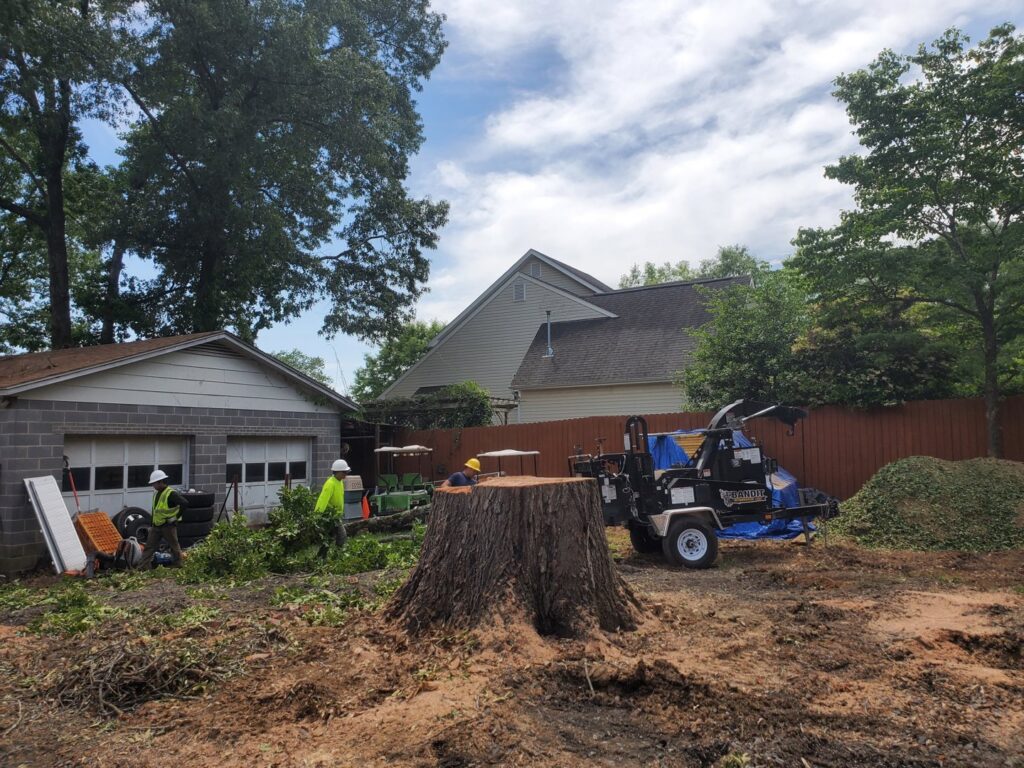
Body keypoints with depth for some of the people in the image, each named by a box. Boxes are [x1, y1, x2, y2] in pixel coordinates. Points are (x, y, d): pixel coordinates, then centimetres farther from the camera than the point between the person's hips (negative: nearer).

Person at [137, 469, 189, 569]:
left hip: (168, 526, -8)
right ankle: (142, 567, 5)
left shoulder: (171, 494, -19)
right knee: (149, 546, 4)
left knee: (174, 546, 8)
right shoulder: (156, 493, 9)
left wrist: (176, 517, -22)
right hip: (156, 526, 8)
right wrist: (153, 521, 19)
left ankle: (178, 565, 22)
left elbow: (185, 504, -28)